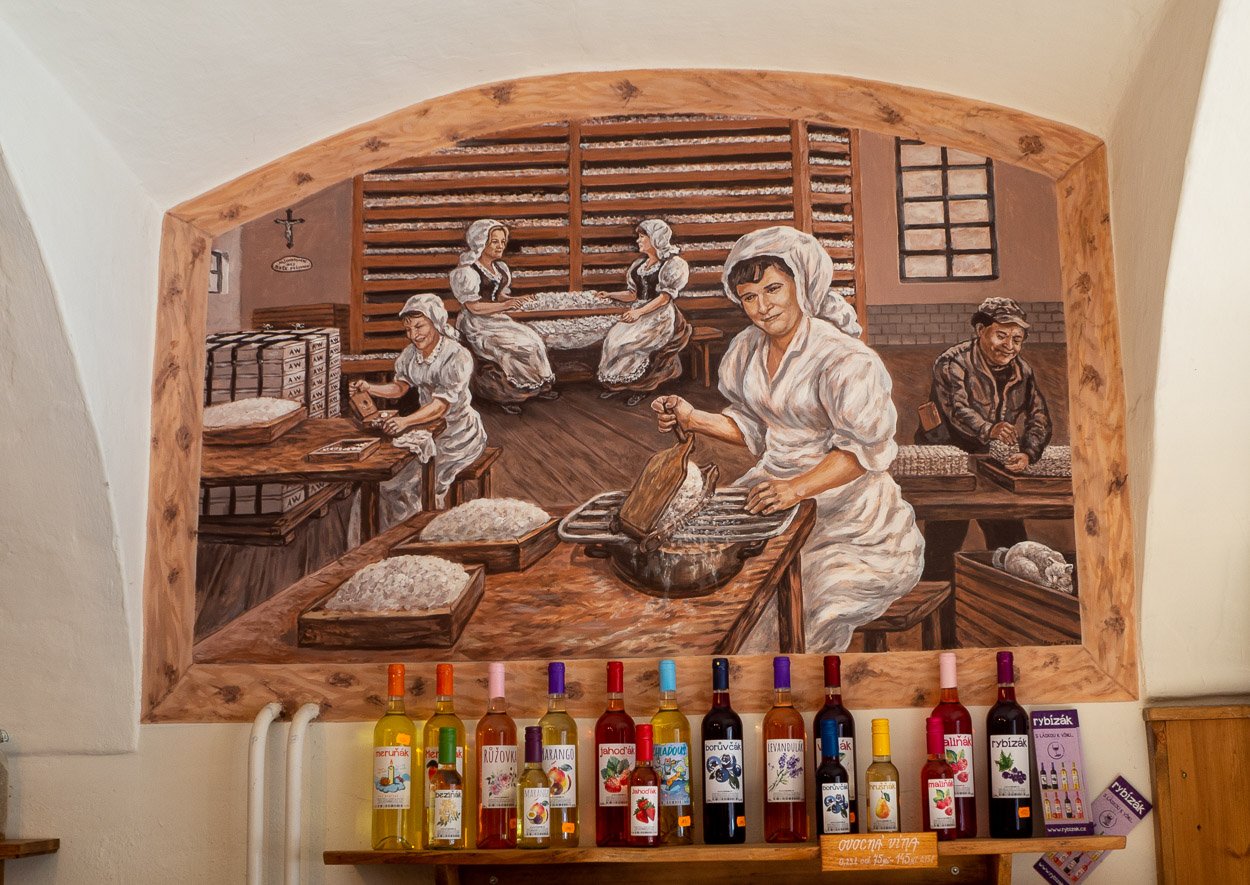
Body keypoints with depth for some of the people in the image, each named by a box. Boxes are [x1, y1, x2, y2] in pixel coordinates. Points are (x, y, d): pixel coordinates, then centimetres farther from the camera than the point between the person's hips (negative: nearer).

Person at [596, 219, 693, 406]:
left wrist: (639, 312, -22)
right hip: (639, 313, 7)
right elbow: (633, 294, 15)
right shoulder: (640, 264, 17)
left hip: (661, 316, -6)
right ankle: (615, 383, -12)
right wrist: (610, 295, -1)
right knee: (613, 338, -21)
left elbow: (665, 297, -13)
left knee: (632, 341, -30)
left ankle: (639, 386, -15)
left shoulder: (672, 264, -5)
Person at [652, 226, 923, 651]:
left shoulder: (842, 357, -18)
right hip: (772, 485, 6)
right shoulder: (746, 350, 5)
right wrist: (693, 419, 2)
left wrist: (796, 488, -32)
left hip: (838, 500, -6)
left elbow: (863, 448, -21)